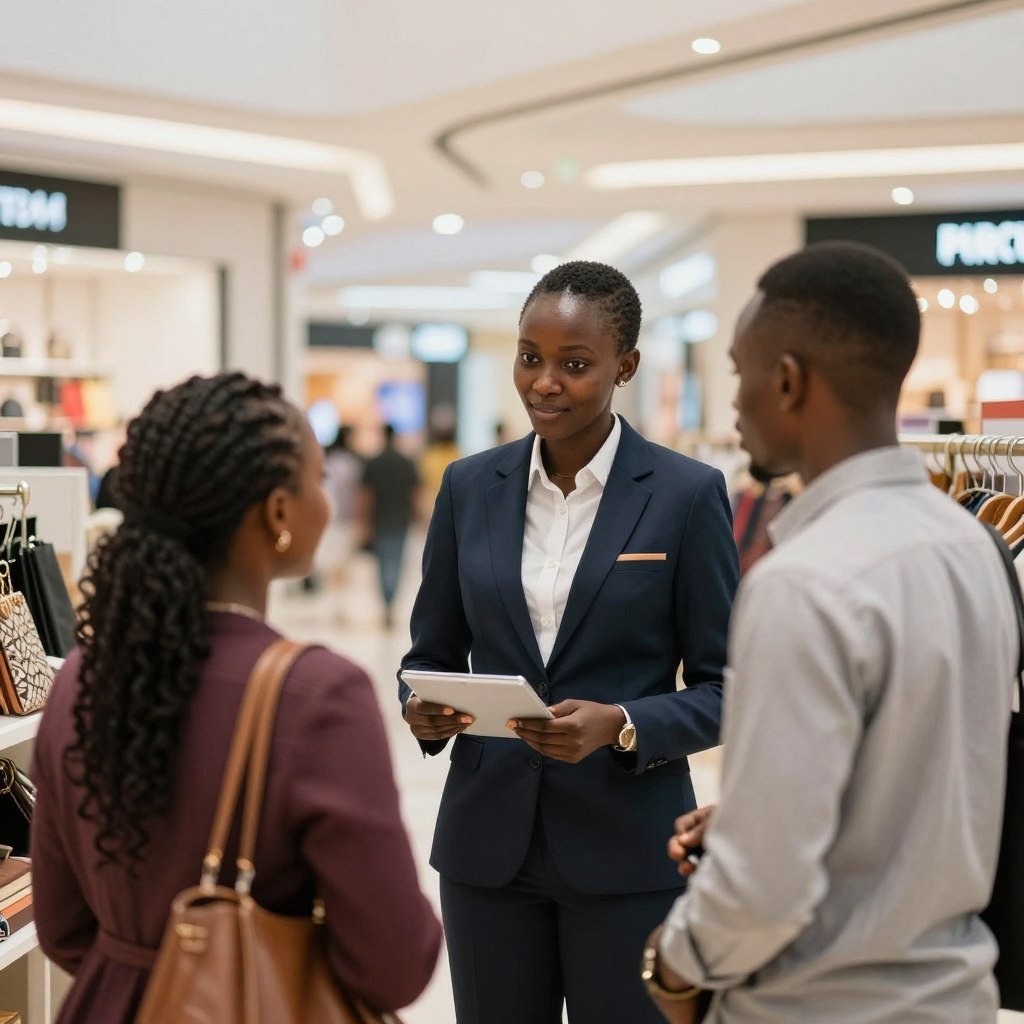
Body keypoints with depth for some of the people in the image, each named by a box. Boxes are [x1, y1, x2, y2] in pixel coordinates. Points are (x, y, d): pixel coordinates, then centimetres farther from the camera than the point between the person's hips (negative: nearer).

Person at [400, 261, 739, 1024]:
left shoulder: (688, 494, -5)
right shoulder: (470, 486, 6)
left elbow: (724, 689, -4)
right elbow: (431, 653, 11)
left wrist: (619, 727, -21)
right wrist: (424, 710, -11)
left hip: (628, 847, -3)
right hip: (489, 844, 3)